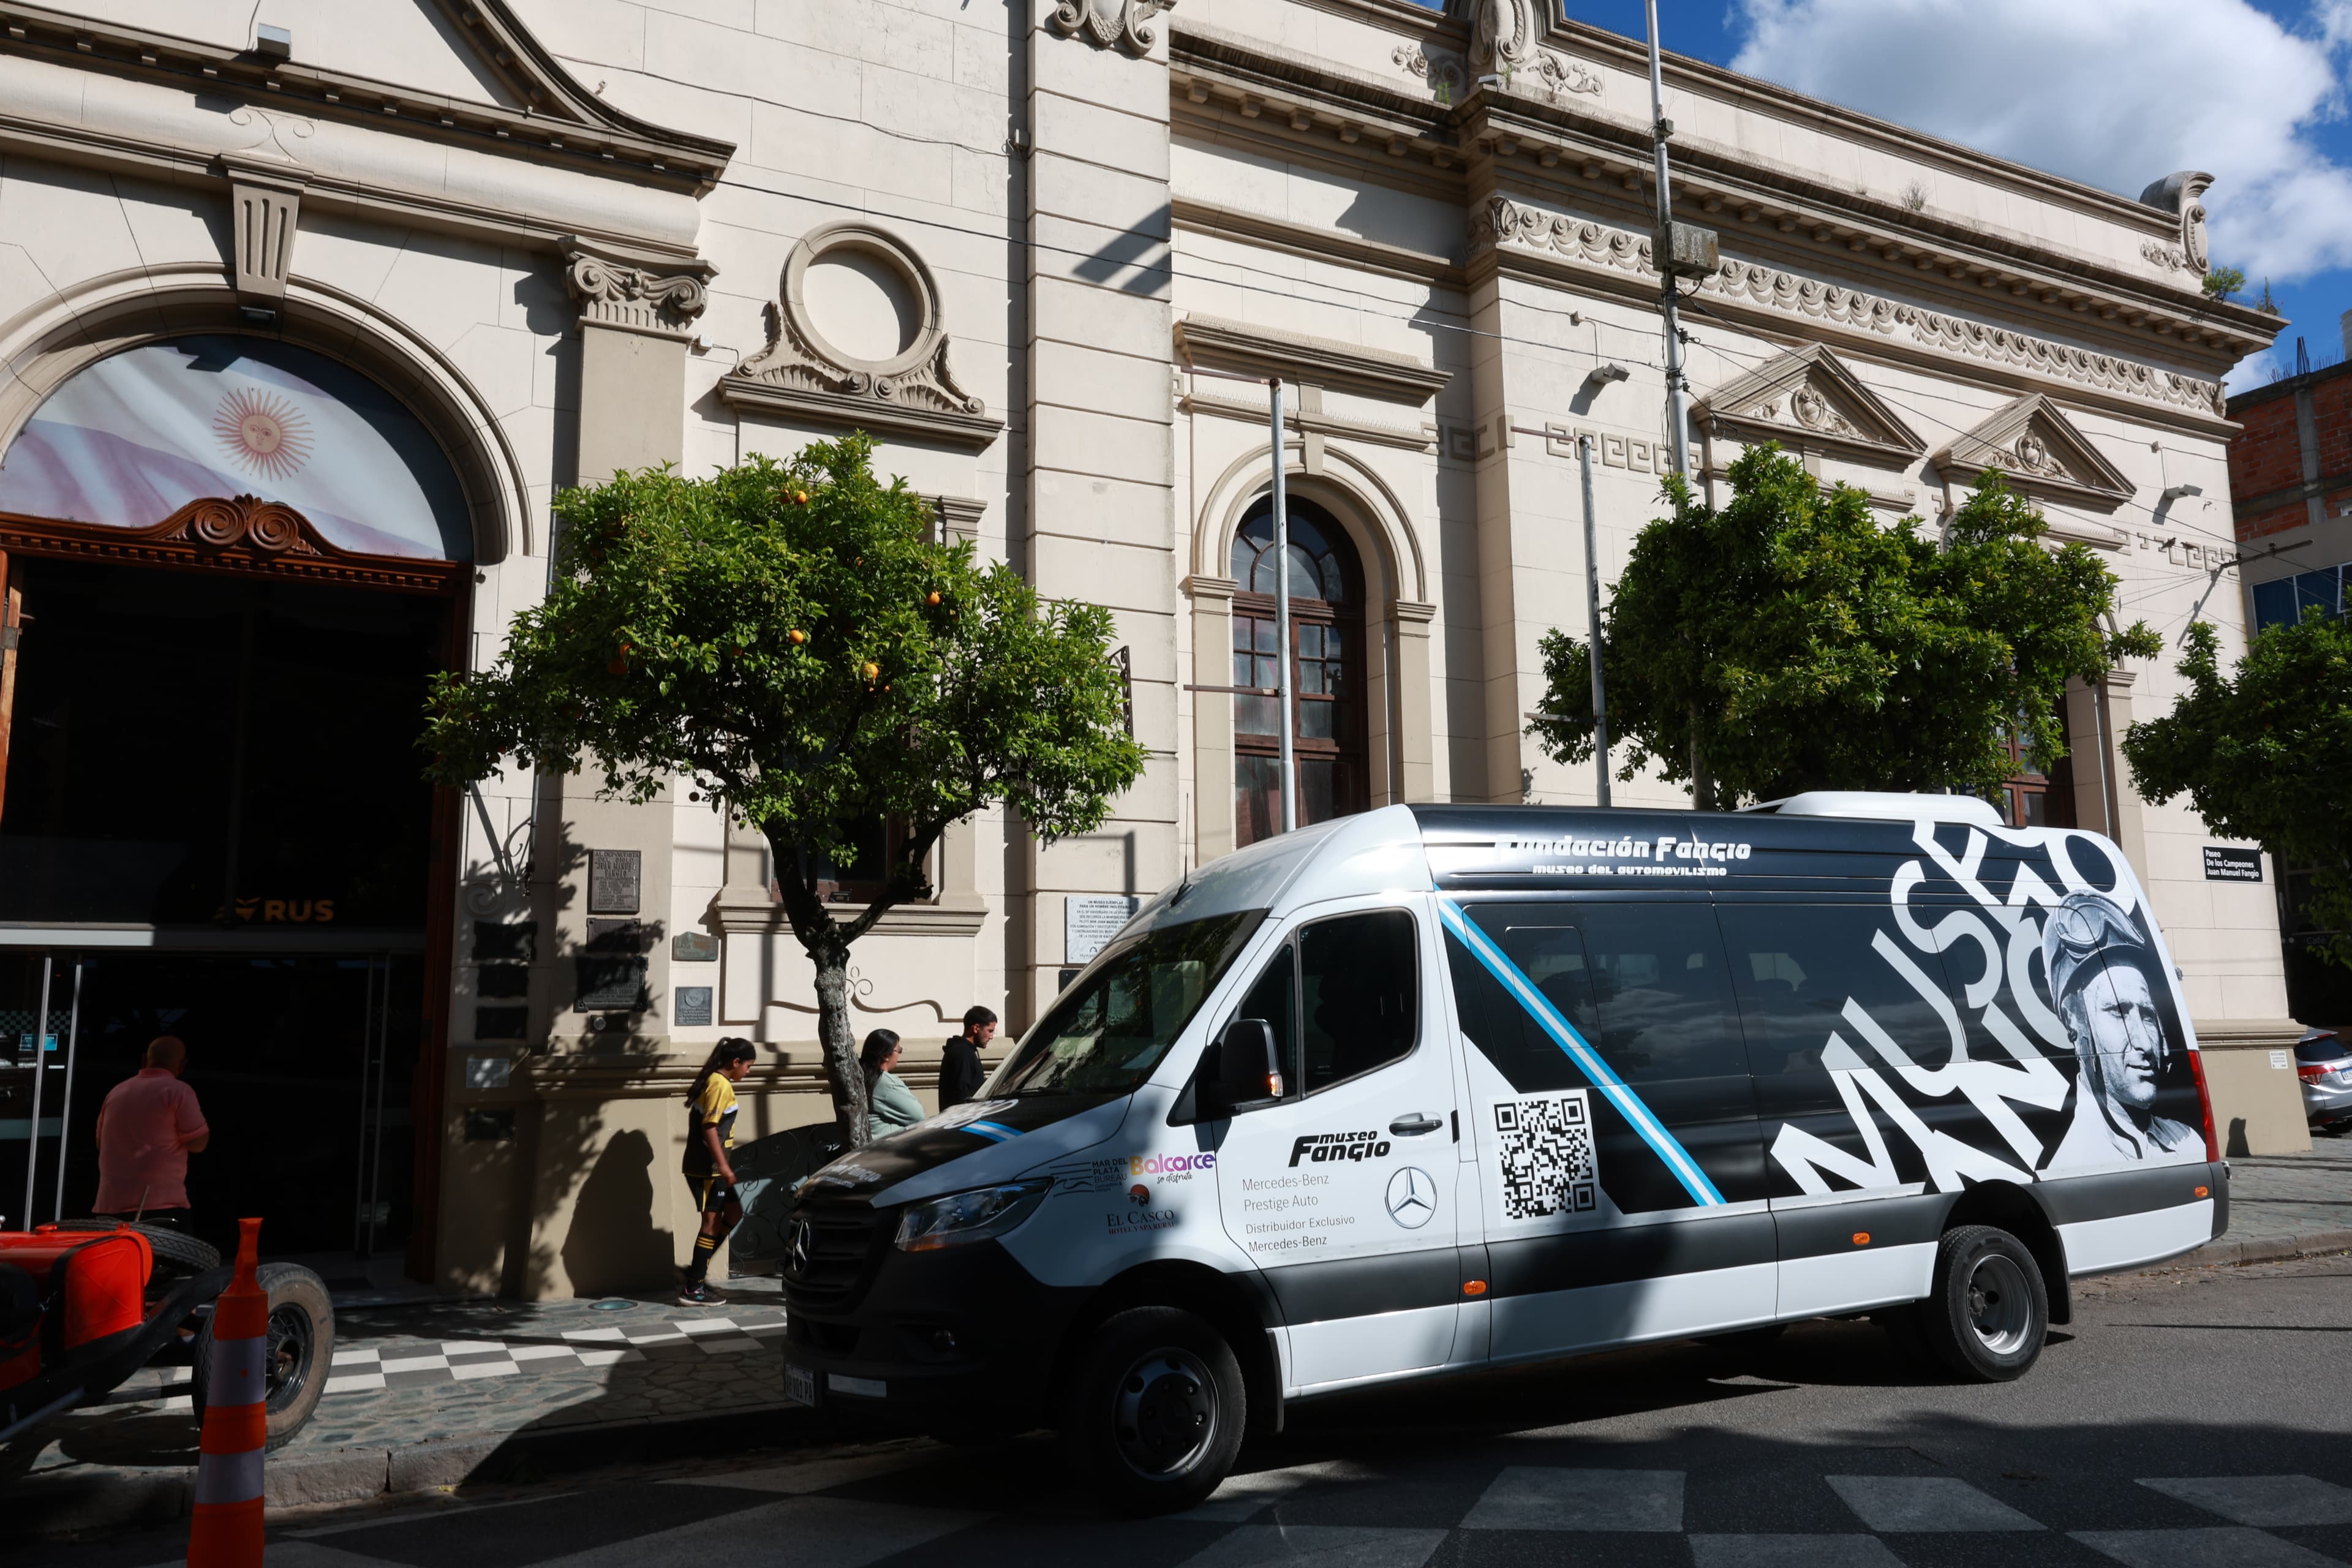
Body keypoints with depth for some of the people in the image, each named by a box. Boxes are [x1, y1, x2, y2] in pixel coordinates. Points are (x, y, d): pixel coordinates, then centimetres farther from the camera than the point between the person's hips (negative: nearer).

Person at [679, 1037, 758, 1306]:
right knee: (712, 1222, -4)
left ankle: (698, 1270, 19)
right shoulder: (720, 1085, -16)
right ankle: (693, 1289, 2)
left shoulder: (712, 1081, 14)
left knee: (733, 1215, 15)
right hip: (708, 1169, -10)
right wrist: (723, 1165, -22)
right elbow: (710, 1128, -22)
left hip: (708, 1166, 10)